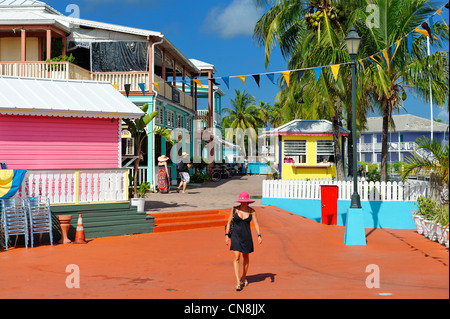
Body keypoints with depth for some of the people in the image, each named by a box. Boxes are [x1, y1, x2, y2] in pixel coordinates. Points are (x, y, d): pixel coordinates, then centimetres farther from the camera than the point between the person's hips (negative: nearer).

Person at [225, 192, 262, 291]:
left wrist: (259, 235, -17)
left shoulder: (251, 211, -2)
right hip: (236, 236, -1)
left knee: (246, 258, 14)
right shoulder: (235, 209, -4)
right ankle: (238, 282, -15)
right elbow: (229, 222, 3)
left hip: (247, 236, 2)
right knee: (236, 257, -13)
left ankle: (244, 277, 36)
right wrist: (226, 235, -1)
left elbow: (256, 223, -5)